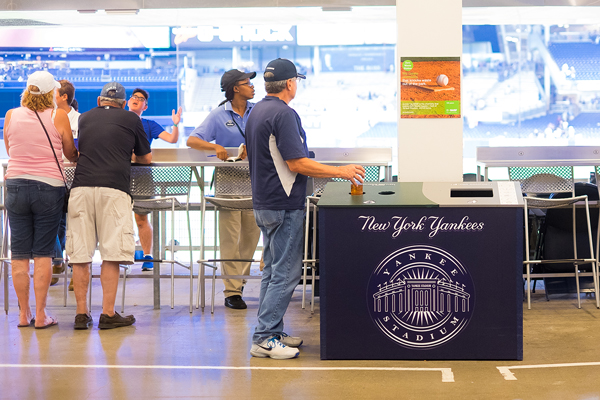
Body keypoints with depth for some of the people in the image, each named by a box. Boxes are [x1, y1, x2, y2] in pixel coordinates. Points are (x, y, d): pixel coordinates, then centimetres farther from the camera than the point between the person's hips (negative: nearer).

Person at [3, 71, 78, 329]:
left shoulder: (11, 116, 3)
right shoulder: (59, 116, -4)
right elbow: (71, 154, 6)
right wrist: (79, 156, 30)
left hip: (16, 187, 2)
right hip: (49, 187, -2)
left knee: (19, 253, 7)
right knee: (43, 253, 3)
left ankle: (23, 314, 11)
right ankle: (40, 314, 4)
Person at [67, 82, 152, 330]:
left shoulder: (84, 118, 22)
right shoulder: (131, 119, 15)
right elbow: (146, 158, 24)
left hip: (81, 186, 3)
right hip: (113, 187, -3)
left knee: (80, 255, 4)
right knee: (112, 254, -2)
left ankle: (81, 314, 5)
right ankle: (108, 314, -3)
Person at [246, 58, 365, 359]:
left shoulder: (257, 111, 13)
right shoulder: (283, 114, -18)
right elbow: (296, 163, -21)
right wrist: (340, 172, -15)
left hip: (264, 203, 10)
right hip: (284, 205, -10)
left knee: (273, 269, 15)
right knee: (285, 272, -5)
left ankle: (271, 332, 20)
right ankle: (265, 339, -4)